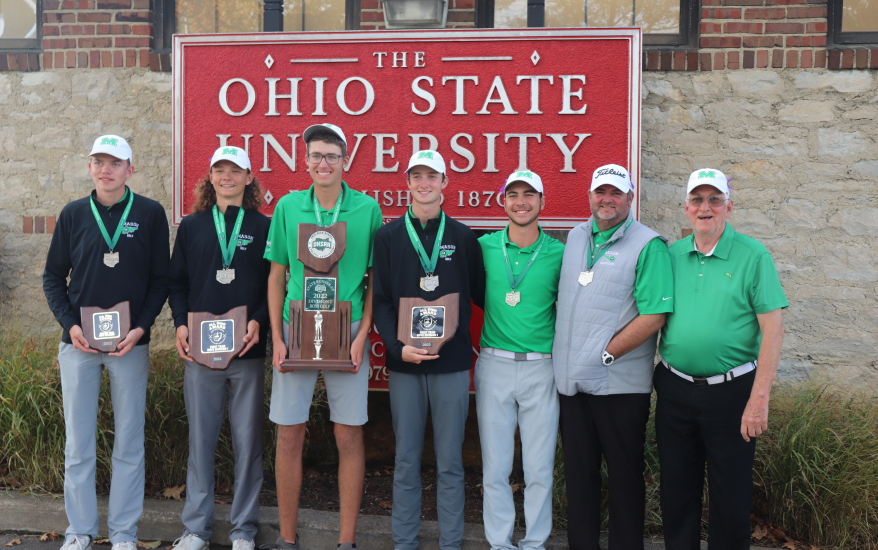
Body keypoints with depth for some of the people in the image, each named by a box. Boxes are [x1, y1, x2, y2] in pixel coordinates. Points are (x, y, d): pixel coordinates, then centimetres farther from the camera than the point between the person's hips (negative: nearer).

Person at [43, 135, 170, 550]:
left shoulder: (150, 214, 0)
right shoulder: (73, 214, 6)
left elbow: (161, 279, 1)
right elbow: (53, 277, 9)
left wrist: (141, 327, -11)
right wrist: (69, 324, -5)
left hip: (130, 344, -1)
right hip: (78, 344, 2)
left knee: (128, 444, 4)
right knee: (78, 443, 6)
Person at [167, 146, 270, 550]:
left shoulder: (263, 227, 4)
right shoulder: (192, 226, 10)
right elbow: (176, 282, 11)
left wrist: (258, 321, -13)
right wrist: (180, 324, -3)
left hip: (248, 351, -1)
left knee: (247, 441, 5)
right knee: (200, 440, 7)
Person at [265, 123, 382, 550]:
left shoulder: (367, 209, 1)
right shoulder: (288, 207, 4)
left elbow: (375, 278, 3)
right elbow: (276, 276, 8)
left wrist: (362, 334, -7)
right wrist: (277, 337, 0)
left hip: (347, 331, -1)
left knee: (349, 435, 3)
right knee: (289, 435, 4)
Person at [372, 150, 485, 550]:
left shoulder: (463, 237, 5)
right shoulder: (388, 236, 4)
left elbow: (480, 295, 9)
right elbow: (380, 300, 0)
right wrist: (397, 347, -12)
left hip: (452, 363, 0)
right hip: (404, 364, 0)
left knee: (450, 460, 6)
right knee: (406, 459, 8)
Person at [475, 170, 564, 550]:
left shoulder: (559, 253, 0)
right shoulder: (484, 247, 2)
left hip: (541, 366, -1)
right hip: (494, 364, 1)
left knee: (540, 468, 5)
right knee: (495, 466, 6)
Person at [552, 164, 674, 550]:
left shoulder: (648, 246, -8)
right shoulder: (575, 238, 11)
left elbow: (654, 315, -15)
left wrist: (606, 354, -15)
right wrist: (565, 354, 10)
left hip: (620, 383, -5)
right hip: (572, 379, 6)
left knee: (624, 474, 6)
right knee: (578, 470, 13)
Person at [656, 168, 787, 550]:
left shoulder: (752, 255, -6)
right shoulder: (672, 255, 6)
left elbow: (772, 329, -11)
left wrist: (759, 399, -17)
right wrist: (660, 378, 3)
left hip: (730, 391, -3)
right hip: (674, 389, 4)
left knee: (731, 494, 7)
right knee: (677, 489, 14)